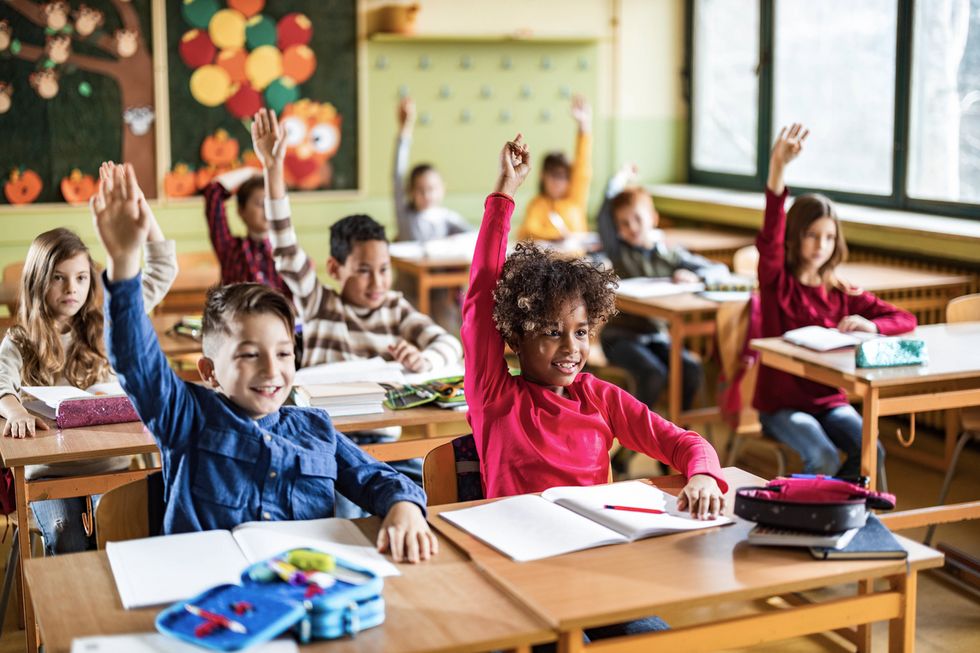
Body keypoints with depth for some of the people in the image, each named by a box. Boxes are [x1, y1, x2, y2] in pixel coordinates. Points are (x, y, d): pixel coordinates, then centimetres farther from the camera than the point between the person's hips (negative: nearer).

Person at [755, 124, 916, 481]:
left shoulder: (843, 293, 6)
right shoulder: (777, 281, -6)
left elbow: (905, 319, 6)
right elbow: (770, 240, -27)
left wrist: (871, 325, -19)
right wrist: (777, 169, -41)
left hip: (829, 400, 4)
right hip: (780, 401, -4)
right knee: (823, 458, -29)